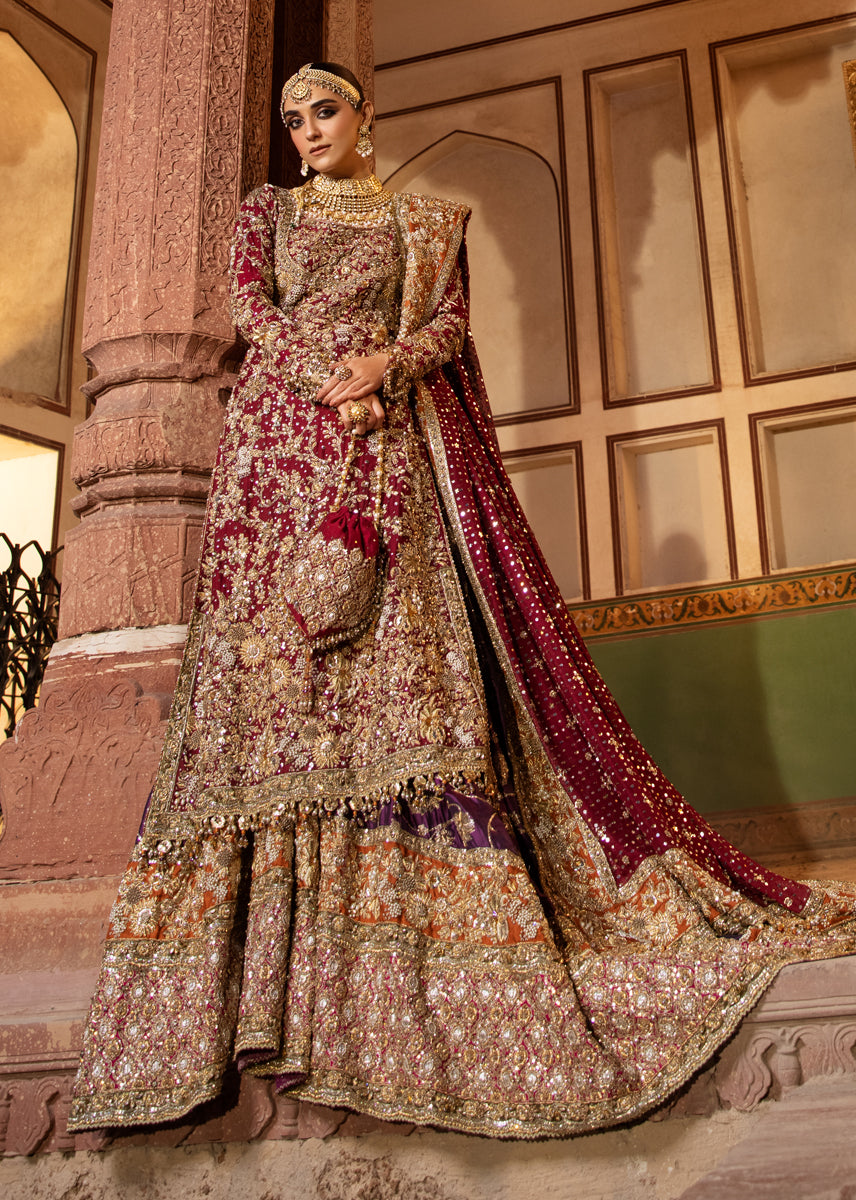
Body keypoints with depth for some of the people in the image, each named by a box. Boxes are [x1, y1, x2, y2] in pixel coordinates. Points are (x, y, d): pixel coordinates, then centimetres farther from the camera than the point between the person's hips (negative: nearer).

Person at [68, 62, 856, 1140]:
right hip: (280, 435, 0)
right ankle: (274, 993, -17)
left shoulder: (424, 223, 22)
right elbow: (250, 309, 6)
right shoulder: (268, 209, 23)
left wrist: (382, 365, -13)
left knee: (407, 650, -16)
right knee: (278, 656, -14)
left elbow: (450, 325, 8)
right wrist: (327, 385, -11)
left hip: (392, 439, 0)